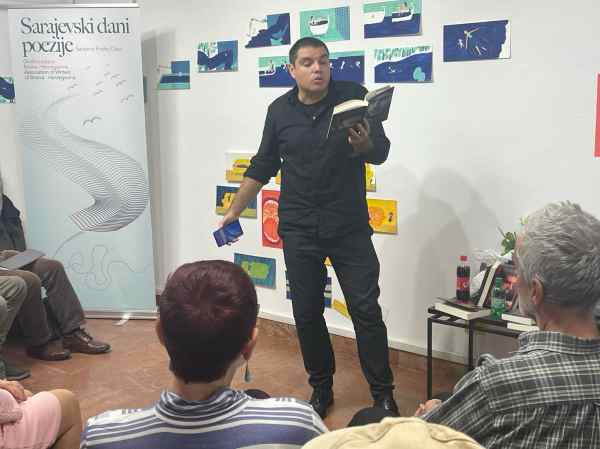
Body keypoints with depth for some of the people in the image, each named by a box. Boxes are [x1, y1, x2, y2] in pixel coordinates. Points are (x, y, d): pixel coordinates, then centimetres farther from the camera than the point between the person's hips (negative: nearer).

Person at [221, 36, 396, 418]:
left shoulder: (353, 96, -4)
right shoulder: (280, 111, 4)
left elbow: (382, 152, -10)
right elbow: (262, 167, 14)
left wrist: (364, 145, -33)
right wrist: (235, 211, 15)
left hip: (350, 228, -2)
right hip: (299, 230, 2)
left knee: (366, 309, -1)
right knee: (307, 312, 8)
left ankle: (383, 394, 13)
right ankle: (321, 387, 26)